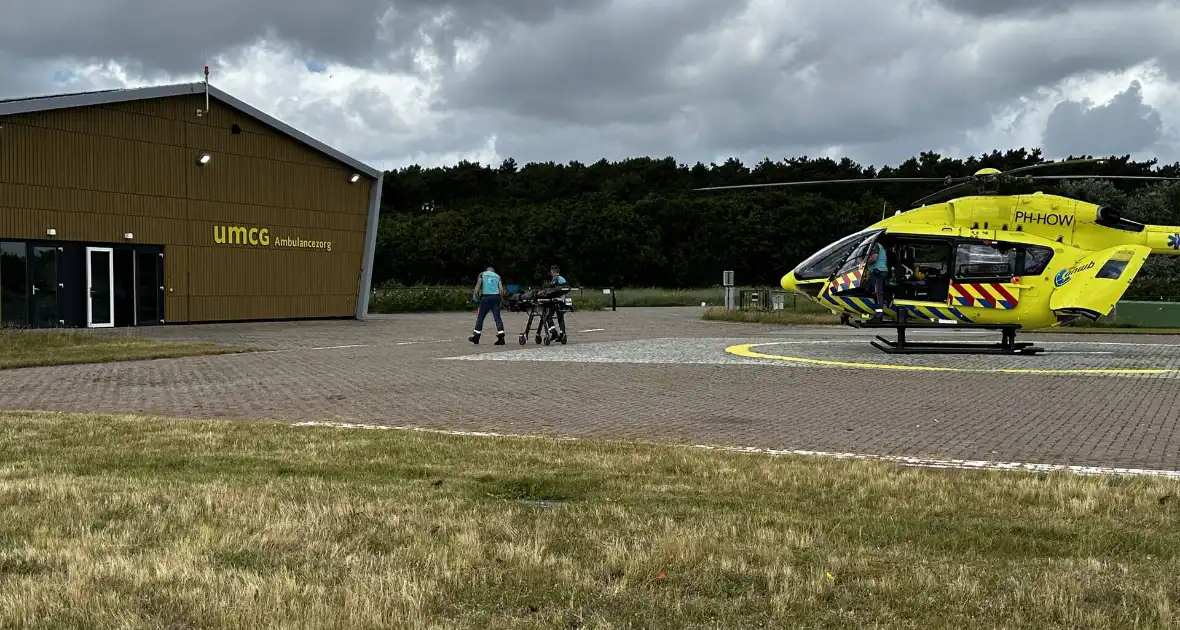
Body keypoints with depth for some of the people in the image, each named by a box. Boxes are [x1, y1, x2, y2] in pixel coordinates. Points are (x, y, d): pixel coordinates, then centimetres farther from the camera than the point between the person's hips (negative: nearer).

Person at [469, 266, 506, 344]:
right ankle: (501, 337, -10)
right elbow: (501, 289, 7)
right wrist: (499, 297, 19)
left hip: (486, 297, -2)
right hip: (496, 296, 2)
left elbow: (478, 285, -1)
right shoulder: (497, 276, 18)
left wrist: (474, 296, -3)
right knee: (497, 317, 0)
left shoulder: (482, 274, 12)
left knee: (480, 317, 5)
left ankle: (476, 336, 10)